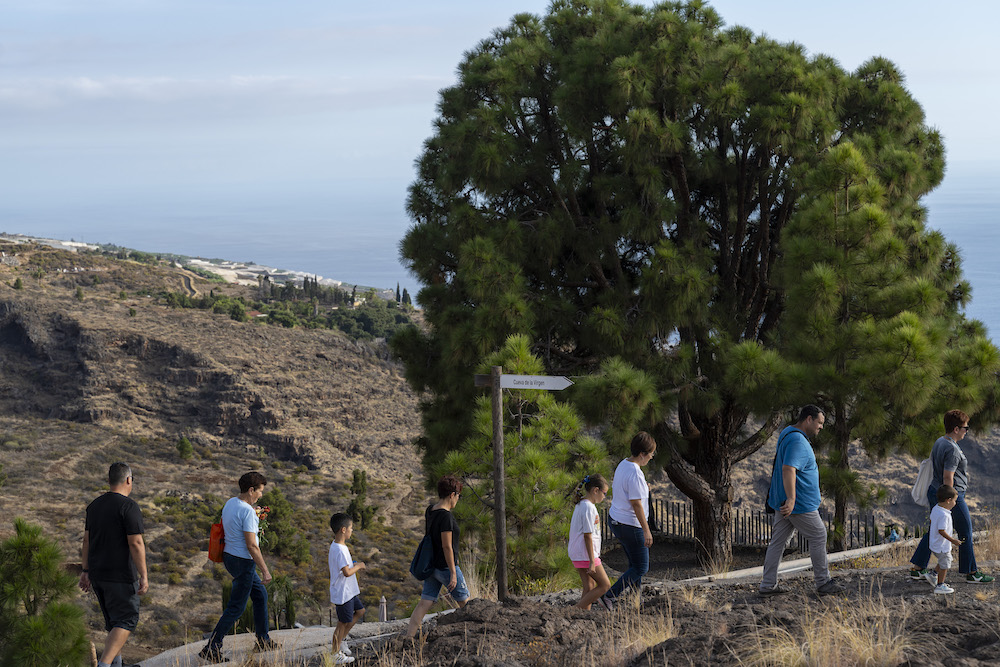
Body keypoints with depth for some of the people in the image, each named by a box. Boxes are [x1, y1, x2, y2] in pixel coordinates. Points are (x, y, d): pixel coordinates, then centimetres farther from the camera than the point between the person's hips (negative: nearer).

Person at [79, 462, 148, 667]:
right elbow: (136, 543, -18)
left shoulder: (94, 505, 9)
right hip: (121, 576, -7)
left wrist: (86, 571, 20)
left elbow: (87, 540, 13)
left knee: (113, 620, 19)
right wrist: (144, 576, -15)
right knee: (126, 621, -3)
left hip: (97, 575, 7)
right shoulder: (129, 506, -14)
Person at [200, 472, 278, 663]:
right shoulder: (247, 511, -23)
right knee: (236, 608, -1)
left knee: (260, 595, 21)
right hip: (243, 562, -10)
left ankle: (263, 640, 30)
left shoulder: (230, 503, 6)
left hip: (230, 556, 10)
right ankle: (211, 648, 0)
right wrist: (265, 570, -19)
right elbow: (251, 545, -24)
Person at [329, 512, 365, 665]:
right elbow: (347, 572, -29)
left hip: (349, 591, 10)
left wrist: (354, 565, 9)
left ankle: (341, 639, 28)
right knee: (343, 622, 2)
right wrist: (358, 566, -13)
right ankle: (336, 655, 14)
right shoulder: (340, 550, -26)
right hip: (342, 593, -10)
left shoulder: (337, 545, 6)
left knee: (360, 611, 21)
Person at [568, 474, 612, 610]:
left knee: (589, 586, 11)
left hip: (577, 553, 10)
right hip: (585, 554, -10)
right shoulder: (589, 508, -17)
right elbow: (588, 536, -19)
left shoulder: (580, 505, 14)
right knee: (605, 585, -2)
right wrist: (592, 561, -19)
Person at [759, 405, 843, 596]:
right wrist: (791, 499, -40)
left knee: (777, 541, 8)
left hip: (784, 503, 10)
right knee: (818, 537, 3)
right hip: (801, 504, -10)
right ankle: (823, 583, 10)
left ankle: (768, 585, 10)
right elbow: (788, 469, -32)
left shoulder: (788, 434, 14)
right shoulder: (798, 441, -19)